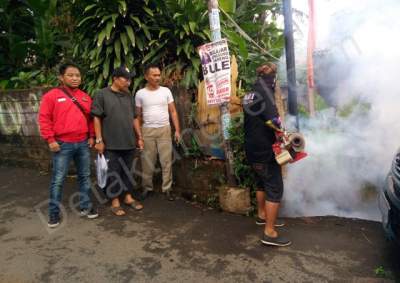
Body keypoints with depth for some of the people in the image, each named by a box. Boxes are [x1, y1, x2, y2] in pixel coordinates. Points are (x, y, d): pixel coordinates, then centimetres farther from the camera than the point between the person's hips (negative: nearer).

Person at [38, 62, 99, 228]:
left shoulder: (85, 97, 10)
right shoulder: (51, 96, -4)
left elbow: (91, 118, 16)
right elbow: (44, 119, -6)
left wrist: (91, 136, 10)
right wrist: (50, 140, -11)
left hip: (83, 143, 5)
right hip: (62, 145, -4)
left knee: (85, 176, 12)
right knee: (58, 180, 2)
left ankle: (86, 206, 25)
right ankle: (54, 213, 15)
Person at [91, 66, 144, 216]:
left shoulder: (129, 96, 11)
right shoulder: (102, 95, -5)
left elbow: (134, 118, 14)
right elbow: (97, 118, -7)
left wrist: (139, 137, 12)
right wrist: (99, 140, -11)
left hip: (129, 143, 5)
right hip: (111, 144, -5)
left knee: (127, 171, 15)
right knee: (113, 173, 4)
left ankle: (128, 197, 29)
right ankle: (115, 202, 17)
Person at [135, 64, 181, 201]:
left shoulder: (166, 91, 3)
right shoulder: (140, 94, 2)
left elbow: (173, 112, 4)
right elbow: (138, 116, 7)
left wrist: (177, 130, -2)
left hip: (164, 129, 0)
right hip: (147, 131, 0)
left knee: (166, 160, 3)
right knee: (147, 161, 7)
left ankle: (167, 188, 13)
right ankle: (147, 188, 22)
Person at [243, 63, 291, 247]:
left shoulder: (249, 95, 11)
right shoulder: (264, 93, -16)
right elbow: (273, 119, -28)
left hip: (252, 149, 9)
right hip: (264, 150, -9)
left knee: (262, 183, 24)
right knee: (275, 188, -4)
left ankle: (262, 216, 40)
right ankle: (269, 233, 0)